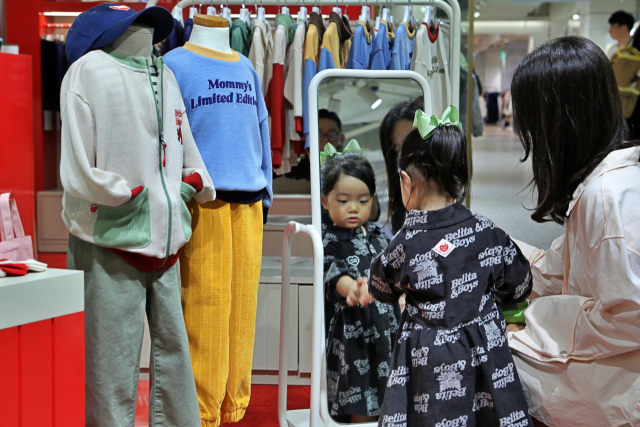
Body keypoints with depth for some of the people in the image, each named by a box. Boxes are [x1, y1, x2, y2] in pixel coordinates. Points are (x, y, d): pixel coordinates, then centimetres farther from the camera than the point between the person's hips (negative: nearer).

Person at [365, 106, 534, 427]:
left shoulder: (406, 244, -14)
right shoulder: (489, 234, -7)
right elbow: (519, 288, 6)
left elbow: (381, 290, 5)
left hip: (429, 361, -2)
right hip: (485, 353, 2)